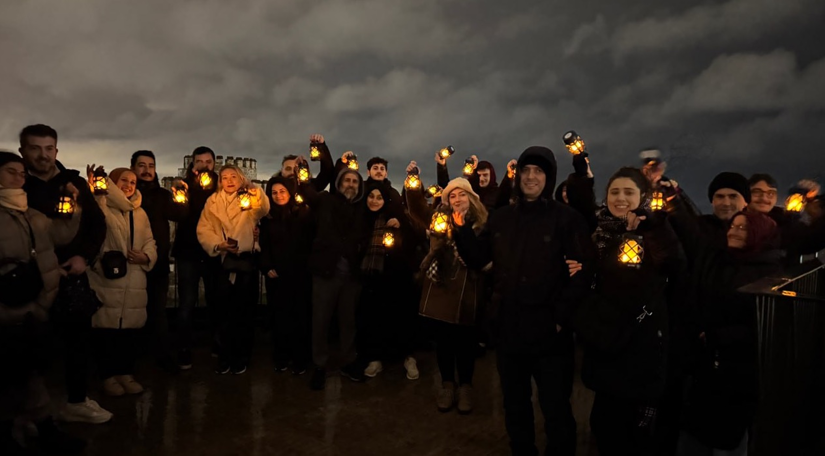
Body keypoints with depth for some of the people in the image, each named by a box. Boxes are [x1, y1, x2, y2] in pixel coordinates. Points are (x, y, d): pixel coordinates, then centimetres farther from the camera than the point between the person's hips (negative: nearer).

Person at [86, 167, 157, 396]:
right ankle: (109, 375, 14)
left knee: (130, 330, 9)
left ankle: (126, 373, 21)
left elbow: (150, 242, 18)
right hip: (106, 279, -5)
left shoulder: (140, 213, 18)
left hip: (134, 282, 5)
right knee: (106, 329, 0)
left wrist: (146, 257, -5)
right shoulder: (101, 206, -2)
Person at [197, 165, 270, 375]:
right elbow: (203, 229, 1)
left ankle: (241, 357, 19)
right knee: (224, 310, 7)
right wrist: (218, 245, -16)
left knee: (244, 310, 6)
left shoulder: (249, 200, 4)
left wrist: (255, 189, -38)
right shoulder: (213, 201, 10)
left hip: (246, 260, -1)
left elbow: (264, 209, -20)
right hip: (222, 261, 2)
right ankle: (225, 356, 21)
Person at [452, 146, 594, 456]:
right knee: (514, 406, 22)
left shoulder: (567, 218, -8)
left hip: (549, 332, -4)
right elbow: (477, 260, 8)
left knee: (556, 411, 10)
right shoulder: (501, 218, 6)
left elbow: (583, 273, -12)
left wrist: (562, 316, -19)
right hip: (508, 329, 5)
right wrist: (463, 229, -6)